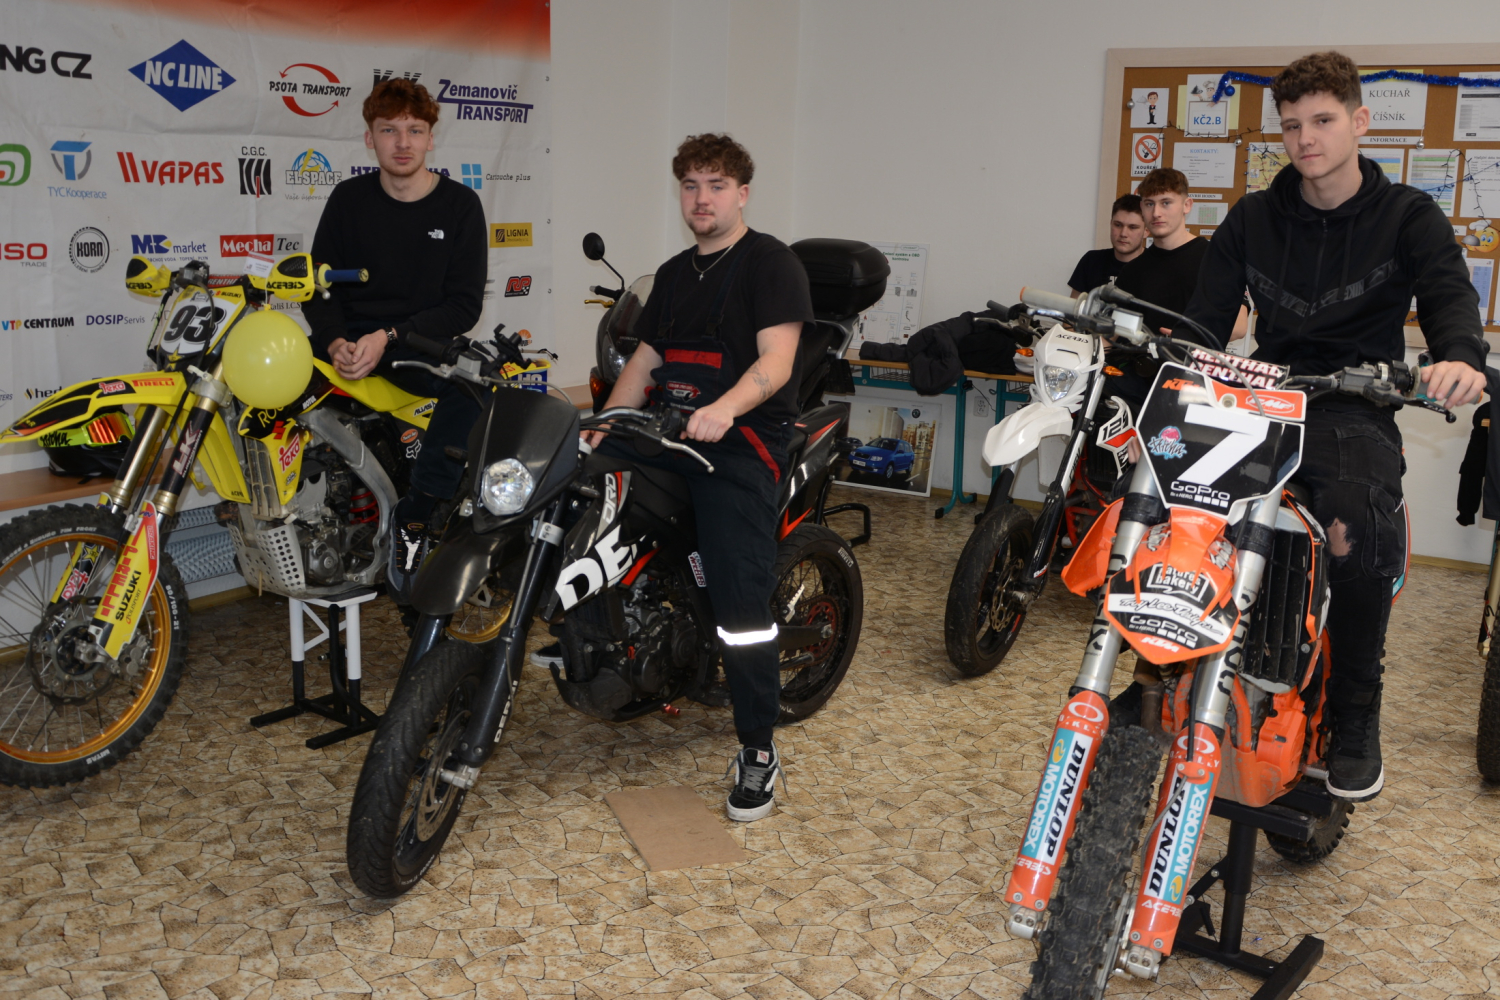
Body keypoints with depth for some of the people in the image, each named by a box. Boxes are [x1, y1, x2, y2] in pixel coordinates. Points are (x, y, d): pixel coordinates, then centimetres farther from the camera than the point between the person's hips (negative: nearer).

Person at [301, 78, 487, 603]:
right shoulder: (349, 199, 9)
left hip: (421, 344, -2)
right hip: (349, 340, 2)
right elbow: (318, 285, 7)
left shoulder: (459, 205, 1)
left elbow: (464, 305, -5)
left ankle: (413, 519, -24)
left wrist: (389, 337, -18)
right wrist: (336, 342, -15)